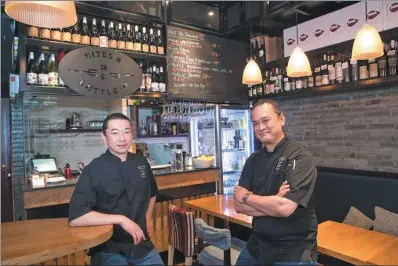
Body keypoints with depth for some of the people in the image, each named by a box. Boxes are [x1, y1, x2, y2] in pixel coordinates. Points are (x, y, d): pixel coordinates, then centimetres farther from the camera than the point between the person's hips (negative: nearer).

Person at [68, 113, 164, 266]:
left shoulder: (141, 163, 1)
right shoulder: (93, 170, -14)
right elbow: (75, 218, -23)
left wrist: (147, 219, 9)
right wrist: (121, 219, -24)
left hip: (141, 243, 5)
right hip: (108, 248, -4)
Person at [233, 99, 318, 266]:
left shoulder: (300, 157, -17)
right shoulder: (253, 160, 1)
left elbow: (286, 207, -27)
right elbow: (239, 205, -4)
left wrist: (246, 196, -14)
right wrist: (272, 204, -19)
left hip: (293, 252, -6)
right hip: (257, 246, 6)